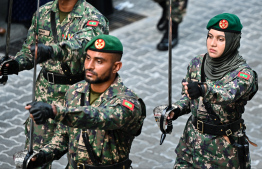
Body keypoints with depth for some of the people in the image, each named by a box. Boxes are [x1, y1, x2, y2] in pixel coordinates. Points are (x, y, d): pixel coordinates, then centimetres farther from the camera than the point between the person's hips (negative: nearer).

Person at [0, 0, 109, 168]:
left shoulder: (93, 18, -16)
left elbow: (80, 46, -38)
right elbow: (30, 48, 15)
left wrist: (52, 50, -57)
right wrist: (16, 64, -7)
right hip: (45, 90, 5)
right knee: (35, 150, 9)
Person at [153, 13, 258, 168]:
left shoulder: (244, 73, -18)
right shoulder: (197, 63, -1)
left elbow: (228, 94, -39)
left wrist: (203, 90, -58)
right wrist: (175, 110, -8)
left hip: (225, 149, -4)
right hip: (192, 141, 5)